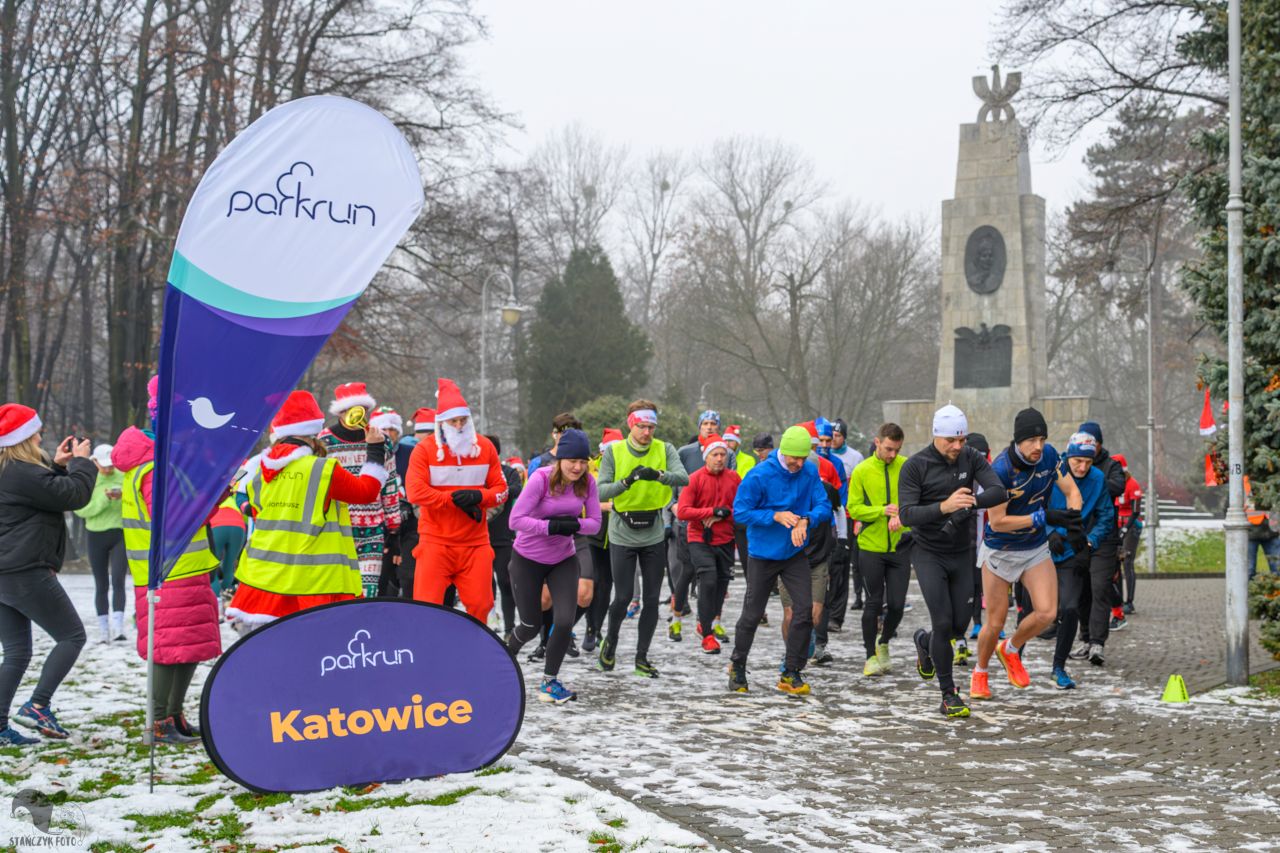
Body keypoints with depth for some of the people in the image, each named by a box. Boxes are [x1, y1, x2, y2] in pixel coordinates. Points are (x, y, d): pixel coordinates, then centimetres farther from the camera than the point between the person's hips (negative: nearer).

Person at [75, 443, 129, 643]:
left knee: (118, 581, -15)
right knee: (101, 585, 7)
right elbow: (81, 510, -10)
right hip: (96, 536, 1)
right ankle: (104, 631, 13)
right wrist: (104, 499, -21)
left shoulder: (123, 478, -1)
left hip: (120, 535, -1)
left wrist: (123, 496, -21)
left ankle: (118, 628, -21)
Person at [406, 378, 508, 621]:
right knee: (427, 604, -6)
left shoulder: (485, 447, 7)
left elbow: (501, 489, 7)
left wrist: (479, 496, -14)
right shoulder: (425, 449, -3)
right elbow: (416, 492, -13)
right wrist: (454, 499, -15)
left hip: (475, 542, 3)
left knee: (480, 604, 4)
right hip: (435, 542, -3)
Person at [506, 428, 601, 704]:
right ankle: (508, 651, 44)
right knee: (532, 625, 8)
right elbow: (516, 520, -25)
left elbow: (595, 522, -6)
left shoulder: (587, 482, -10)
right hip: (528, 560, -3)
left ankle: (549, 682, 7)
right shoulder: (541, 478, -23)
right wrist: (552, 526, -32)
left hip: (564, 559, 3)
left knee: (565, 621, -12)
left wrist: (574, 524, -25)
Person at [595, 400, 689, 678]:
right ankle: (611, 641, 28)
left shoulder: (664, 450, -3)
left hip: (654, 535, 2)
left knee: (652, 599, 4)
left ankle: (642, 657, 17)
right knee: (623, 596, -1)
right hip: (622, 534, -2)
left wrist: (658, 475, -38)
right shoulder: (613, 452, -6)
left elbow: (683, 478, -19)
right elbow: (601, 492, -13)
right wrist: (627, 481, -30)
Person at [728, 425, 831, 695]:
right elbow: (740, 511, -16)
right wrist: (776, 516, -26)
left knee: (805, 609, -8)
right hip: (763, 554, -3)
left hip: (795, 554, 3)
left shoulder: (810, 471, -6)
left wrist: (806, 519, -27)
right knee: (752, 614, 5)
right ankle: (737, 668, 27)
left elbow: (824, 506, -6)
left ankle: (791, 674, 3)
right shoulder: (759, 475, -18)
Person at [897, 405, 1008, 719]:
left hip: (960, 554, 4)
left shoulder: (972, 459, -3)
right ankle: (948, 695, 2)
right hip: (928, 554, -4)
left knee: (959, 625, 7)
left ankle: (924, 641, 42)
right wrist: (943, 507, -38)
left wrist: (970, 503, -36)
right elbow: (906, 515, -22)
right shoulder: (915, 466, -14)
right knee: (943, 622, -11)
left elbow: (999, 492, -17)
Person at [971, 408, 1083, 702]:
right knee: (995, 622, 3)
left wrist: (1073, 522, -20)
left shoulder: (1049, 455, -10)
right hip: (1000, 551, -4)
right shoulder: (1000, 470, -26)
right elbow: (997, 522, -24)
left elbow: (1072, 492, 0)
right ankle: (980, 673, 31)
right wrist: (1044, 517, -26)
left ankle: (1010, 650, 20)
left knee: (1047, 613, -11)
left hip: (1037, 549, 4)